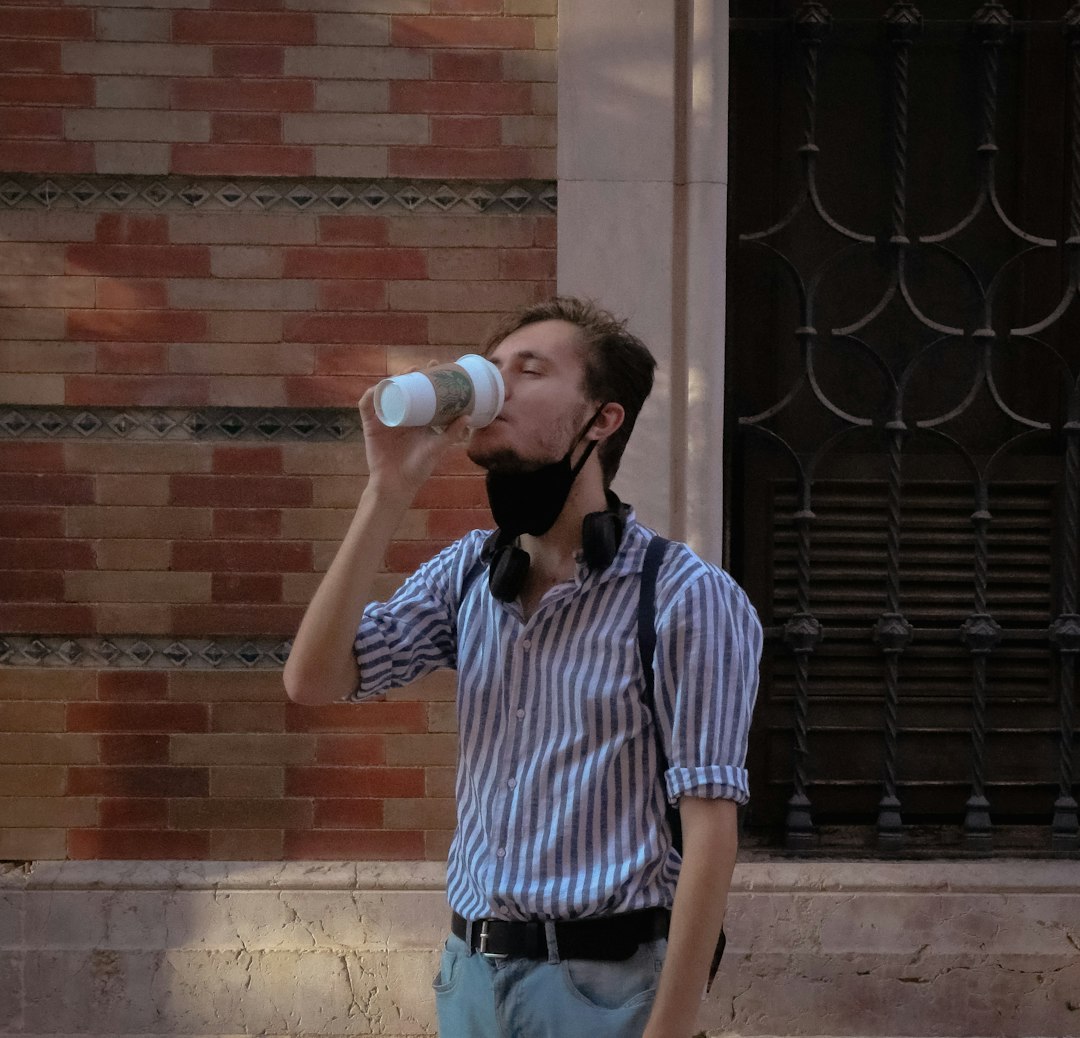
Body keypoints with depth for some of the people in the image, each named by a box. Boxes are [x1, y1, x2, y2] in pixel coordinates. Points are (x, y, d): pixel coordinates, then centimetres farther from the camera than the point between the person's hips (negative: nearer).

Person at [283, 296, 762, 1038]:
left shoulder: (688, 598, -11)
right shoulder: (466, 574, 7)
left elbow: (708, 828, -14)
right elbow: (313, 682, -4)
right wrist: (390, 492, -10)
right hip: (471, 973, 6)